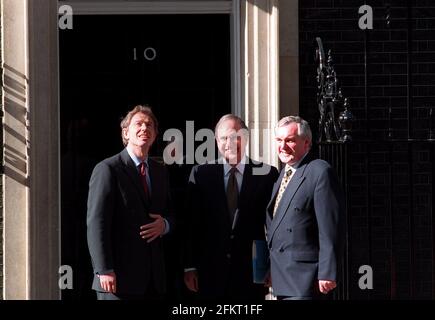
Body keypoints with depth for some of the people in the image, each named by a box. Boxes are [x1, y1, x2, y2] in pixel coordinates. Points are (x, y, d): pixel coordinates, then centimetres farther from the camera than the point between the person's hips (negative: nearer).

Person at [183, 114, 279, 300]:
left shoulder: (267, 174, 2)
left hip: (252, 272, 0)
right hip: (211, 273, 1)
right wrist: (190, 266, 0)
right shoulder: (201, 173, 5)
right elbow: (192, 224, 4)